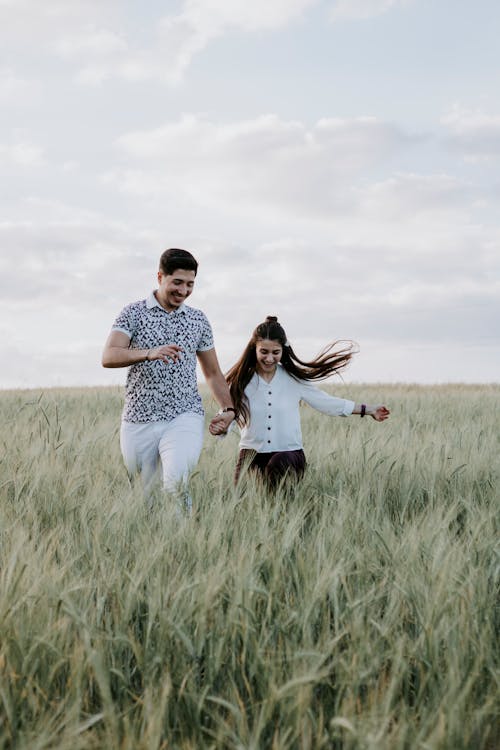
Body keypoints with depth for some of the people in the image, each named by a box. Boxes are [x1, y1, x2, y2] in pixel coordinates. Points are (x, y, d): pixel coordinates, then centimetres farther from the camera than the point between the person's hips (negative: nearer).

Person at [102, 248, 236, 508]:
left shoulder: (198, 320, 13)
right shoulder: (134, 313, 3)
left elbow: (212, 373, 21)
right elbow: (108, 357, -13)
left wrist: (228, 408, 5)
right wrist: (150, 353, -29)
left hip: (185, 417, 1)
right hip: (139, 420, 0)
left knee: (176, 476, -27)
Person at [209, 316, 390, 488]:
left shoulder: (294, 378, 3)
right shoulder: (241, 381, 1)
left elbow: (326, 402, 12)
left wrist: (368, 410, 14)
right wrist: (220, 427, -26)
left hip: (289, 453, -1)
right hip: (252, 455, 1)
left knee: (279, 464, -34)